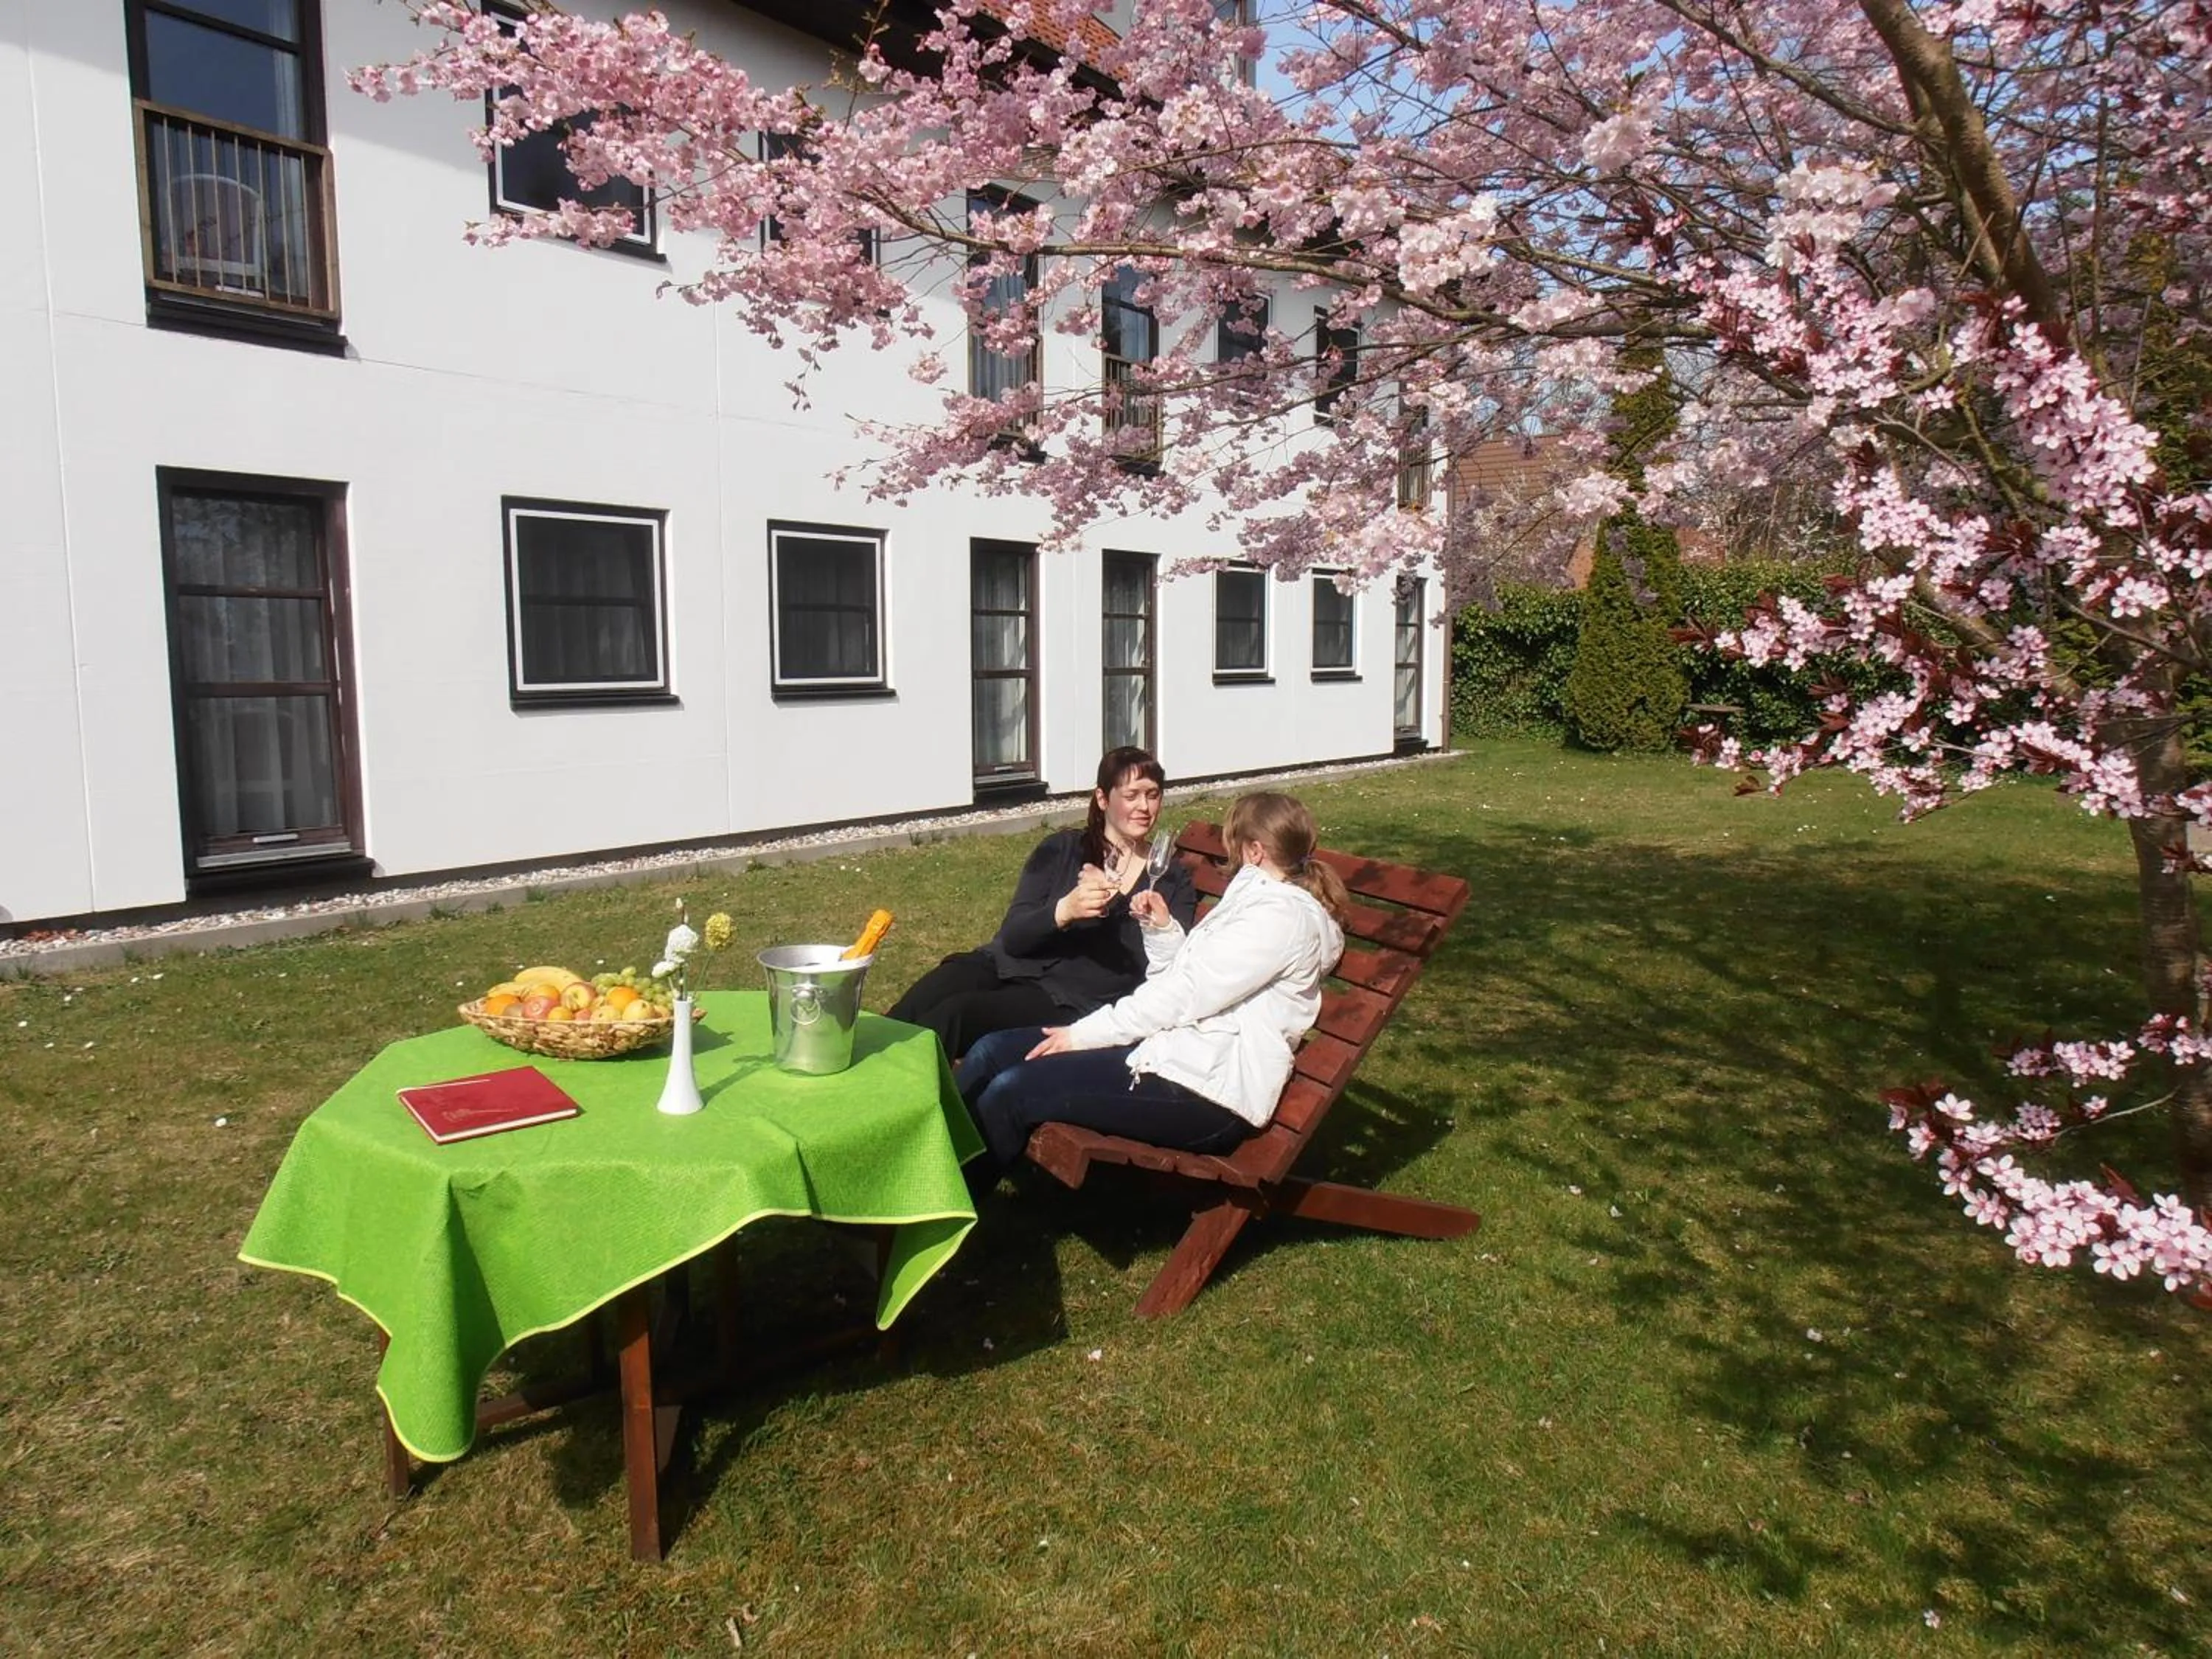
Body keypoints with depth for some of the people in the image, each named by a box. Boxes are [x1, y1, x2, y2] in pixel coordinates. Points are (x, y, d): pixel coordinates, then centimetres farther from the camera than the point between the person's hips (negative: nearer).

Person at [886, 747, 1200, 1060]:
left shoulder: (1173, 879, 12)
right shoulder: (1061, 849, 12)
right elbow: (1012, 936, 1)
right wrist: (1064, 911, -18)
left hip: (1076, 1000, -2)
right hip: (1012, 970, 3)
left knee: (956, 1013, -31)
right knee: (917, 1005, -30)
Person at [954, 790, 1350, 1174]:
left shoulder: (1284, 914, -11)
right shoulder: (1255, 897, 20)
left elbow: (1186, 994, -16)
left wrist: (1084, 1033, -12)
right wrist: (1162, 929, 4)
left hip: (1208, 1094, -10)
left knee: (1011, 1091, -21)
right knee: (992, 1052, -2)